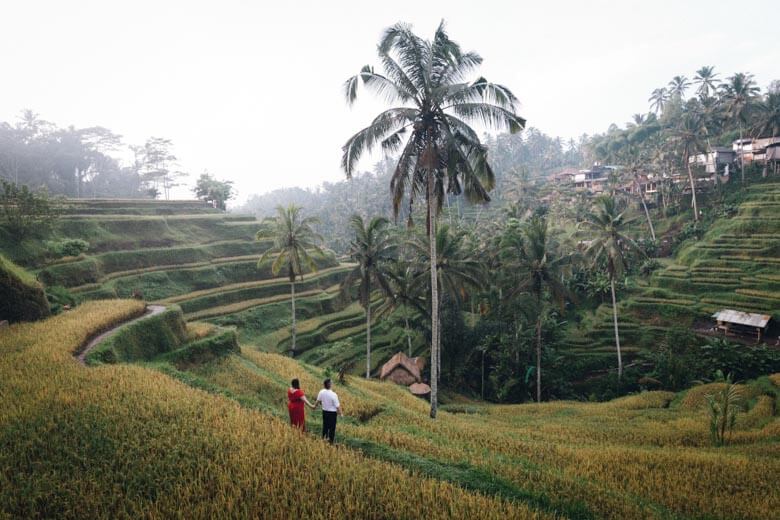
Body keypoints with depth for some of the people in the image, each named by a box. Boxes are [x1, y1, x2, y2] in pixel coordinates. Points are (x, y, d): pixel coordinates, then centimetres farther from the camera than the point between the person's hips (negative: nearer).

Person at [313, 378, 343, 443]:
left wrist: (315, 406, 29)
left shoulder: (321, 392, -11)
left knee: (325, 426, 22)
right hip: (332, 413, -5)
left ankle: (324, 439, 35)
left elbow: (318, 400, 8)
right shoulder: (333, 394, -26)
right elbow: (337, 406, -19)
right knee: (332, 427, 9)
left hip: (324, 411, 5)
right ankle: (330, 442, 17)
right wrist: (341, 413, -3)